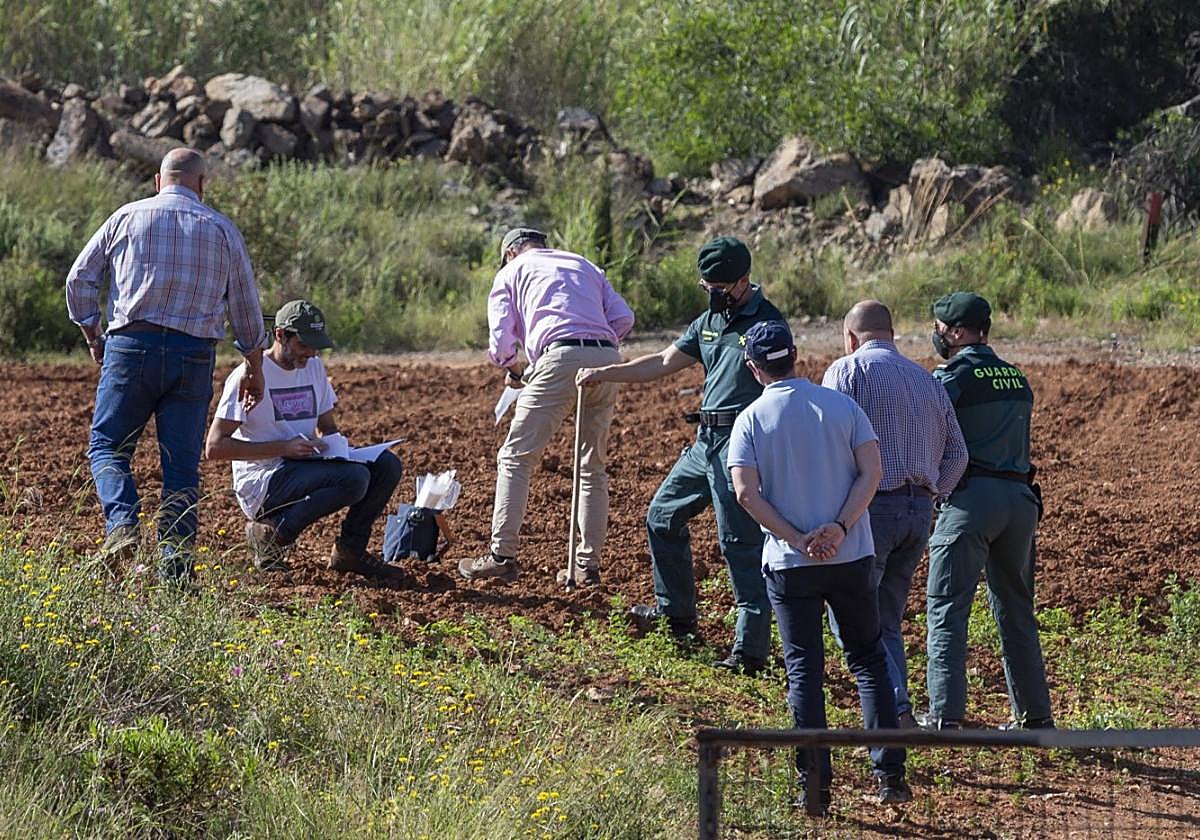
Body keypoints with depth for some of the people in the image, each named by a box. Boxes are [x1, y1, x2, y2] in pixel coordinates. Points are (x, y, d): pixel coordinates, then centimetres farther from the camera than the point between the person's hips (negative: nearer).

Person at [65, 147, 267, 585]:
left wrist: (92, 334, 20)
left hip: (131, 346, -1)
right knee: (181, 464, 4)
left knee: (107, 446, 7)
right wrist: (255, 368, 23)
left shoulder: (128, 217, 8)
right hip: (194, 354, 1)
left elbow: (80, 278, 8)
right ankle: (175, 566, 0)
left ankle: (122, 524, -18)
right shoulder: (222, 230, 10)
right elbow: (246, 306, 14)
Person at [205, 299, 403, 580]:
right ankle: (273, 533, -14)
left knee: (387, 464, -8)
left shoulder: (314, 367, 13)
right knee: (355, 477, -29)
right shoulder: (250, 375, -11)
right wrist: (283, 448, -21)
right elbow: (214, 447, -15)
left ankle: (350, 549, 3)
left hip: (306, 468, 8)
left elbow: (327, 427, 26)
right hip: (262, 483, -8)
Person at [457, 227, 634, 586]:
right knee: (592, 467, 13)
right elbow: (623, 318, 16)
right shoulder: (585, 266, 30)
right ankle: (588, 565, 9)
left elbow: (501, 341, 11)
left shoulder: (512, 271, 19)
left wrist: (512, 370, 30)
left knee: (516, 458, 1)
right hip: (607, 360, 5)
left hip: (560, 358, -5)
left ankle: (502, 556, -6)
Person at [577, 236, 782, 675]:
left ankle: (752, 649, -9)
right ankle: (677, 613, 33)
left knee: (741, 542, -10)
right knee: (662, 517, 18)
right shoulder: (709, 321, 15)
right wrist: (604, 374, 17)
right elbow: (665, 363, 21)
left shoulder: (766, 324, -11)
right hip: (706, 441, 9)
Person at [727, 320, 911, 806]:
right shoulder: (842, 406, 3)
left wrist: (797, 540, -11)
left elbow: (746, 493, -12)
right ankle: (890, 773, 6)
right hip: (853, 557, 2)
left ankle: (817, 784, -1)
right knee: (868, 660, 12)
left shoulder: (750, 420, -2)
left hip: (789, 564, -1)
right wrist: (840, 528, -13)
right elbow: (871, 471, -7)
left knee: (803, 670, 4)